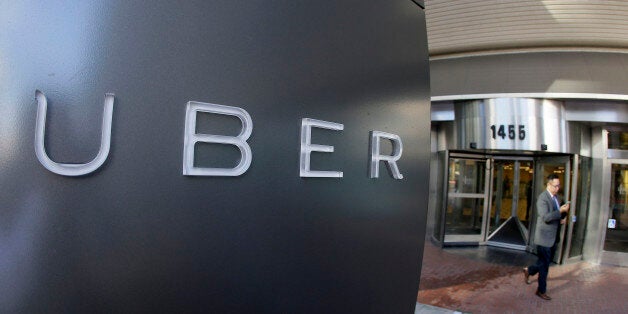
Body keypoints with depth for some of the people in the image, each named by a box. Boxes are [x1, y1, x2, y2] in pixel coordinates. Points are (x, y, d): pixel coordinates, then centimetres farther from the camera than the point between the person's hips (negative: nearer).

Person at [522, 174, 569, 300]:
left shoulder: (555, 197, 9)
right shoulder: (542, 198, -18)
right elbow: (546, 217, -25)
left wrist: (563, 217, 0)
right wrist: (561, 211, -28)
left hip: (553, 236, 8)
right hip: (545, 237, -8)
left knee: (547, 261, 19)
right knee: (544, 264, 3)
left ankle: (529, 270, 42)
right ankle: (541, 291, 16)